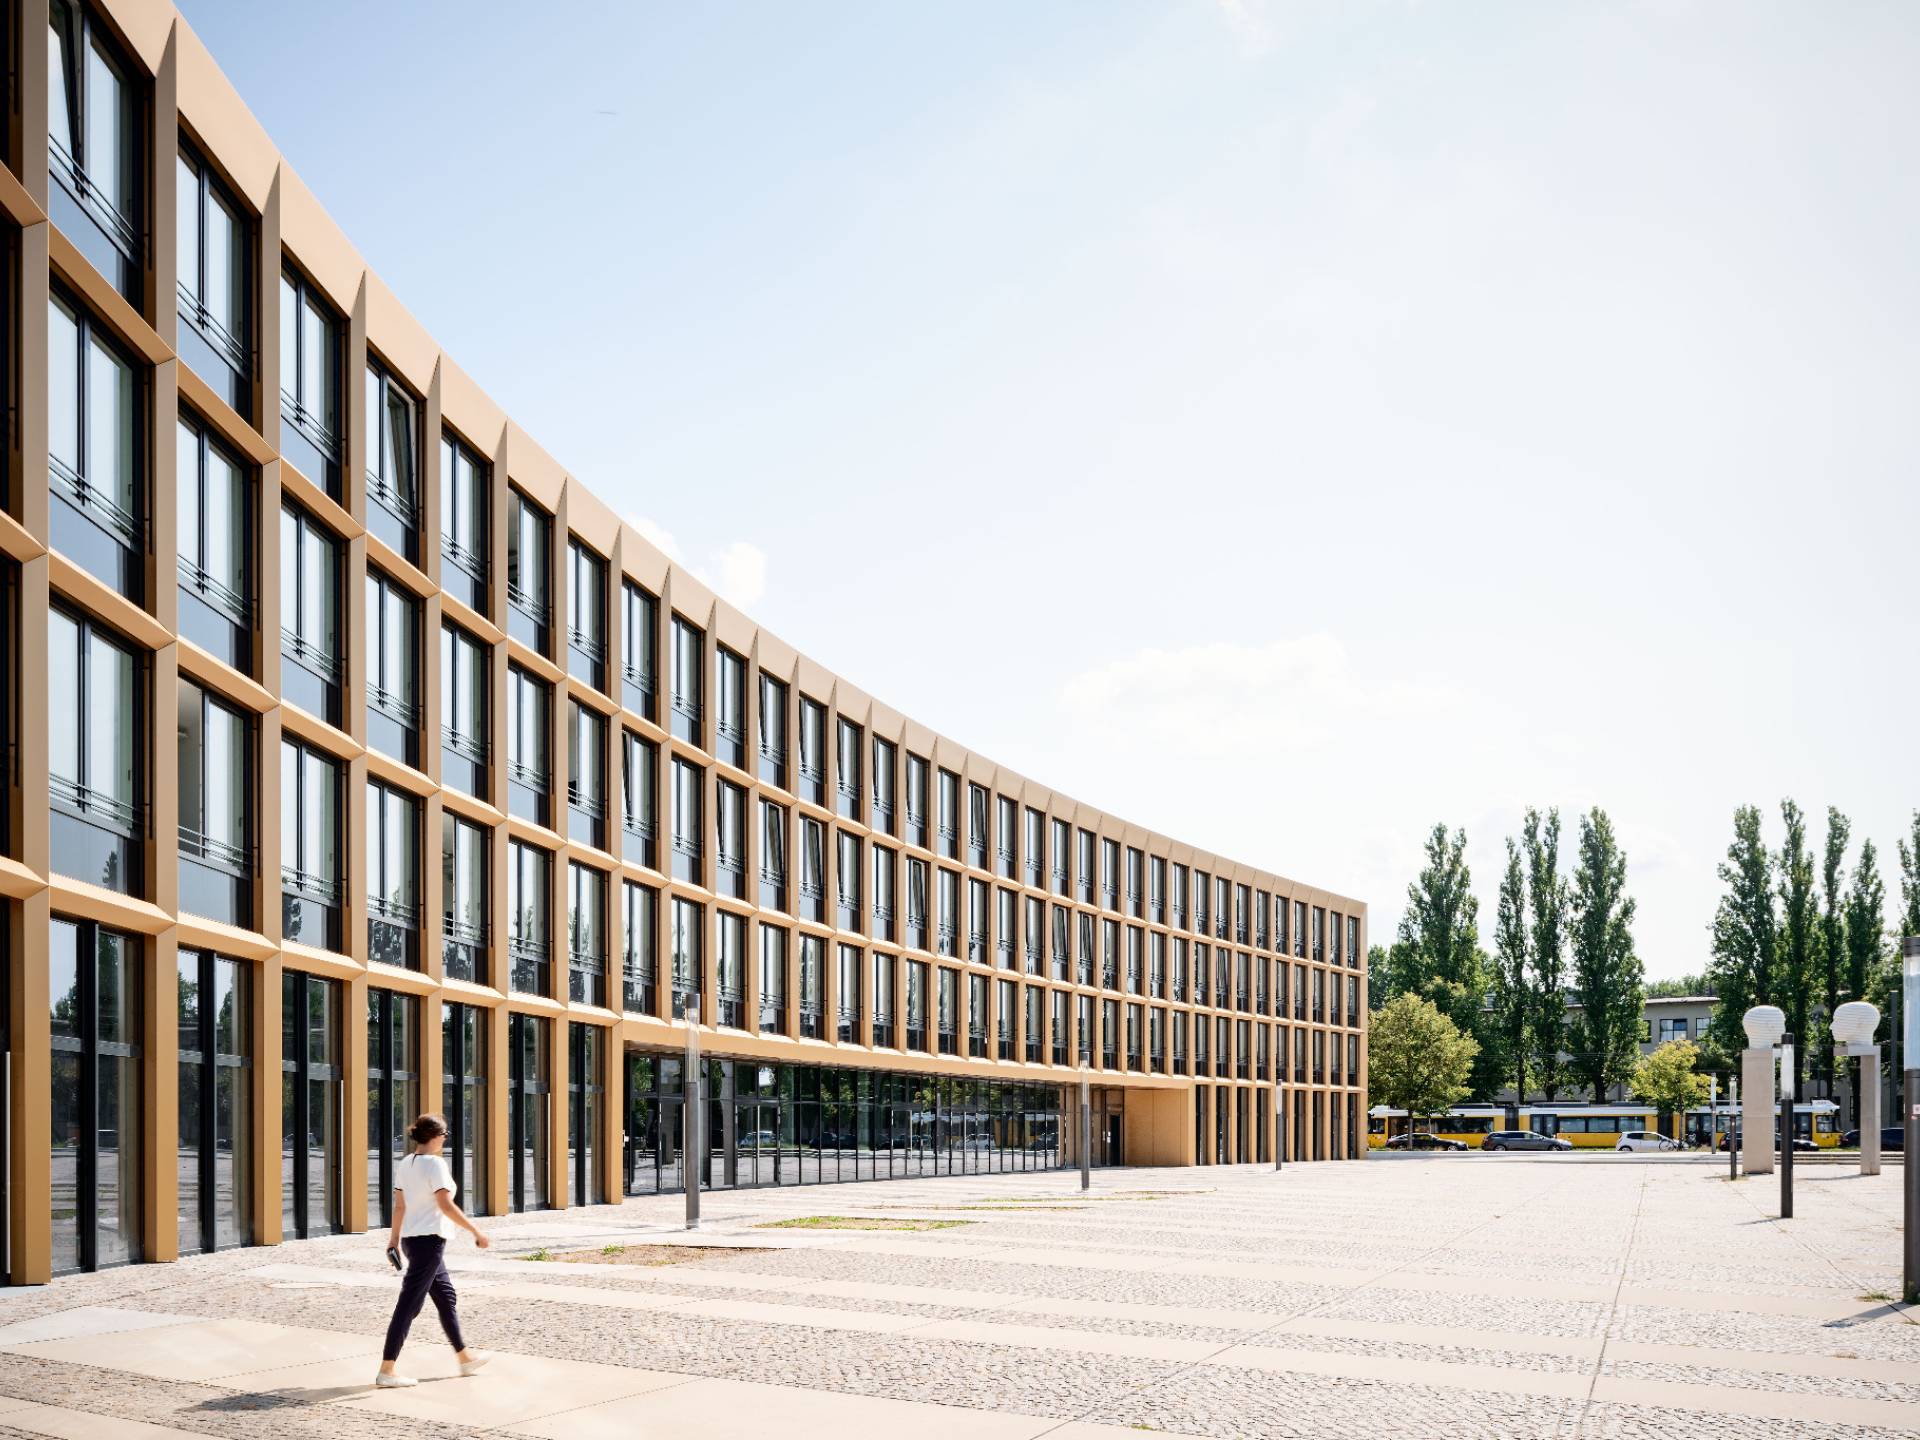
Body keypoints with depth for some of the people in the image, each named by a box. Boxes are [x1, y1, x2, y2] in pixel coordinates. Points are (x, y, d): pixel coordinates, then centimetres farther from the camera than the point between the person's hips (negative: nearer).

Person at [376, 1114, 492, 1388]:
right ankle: (386, 1371, -5)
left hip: (411, 1239, 9)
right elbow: (446, 1205, -20)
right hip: (430, 1240, -9)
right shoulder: (435, 1164, -15)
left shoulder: (405, 1164, 9)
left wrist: (394, 1239, 21)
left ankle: (465, 1357, 29)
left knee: (448, 1298, 19)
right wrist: (476, 1231, -15)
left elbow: (399, 1206, 13)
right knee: (409, 1305, -6)